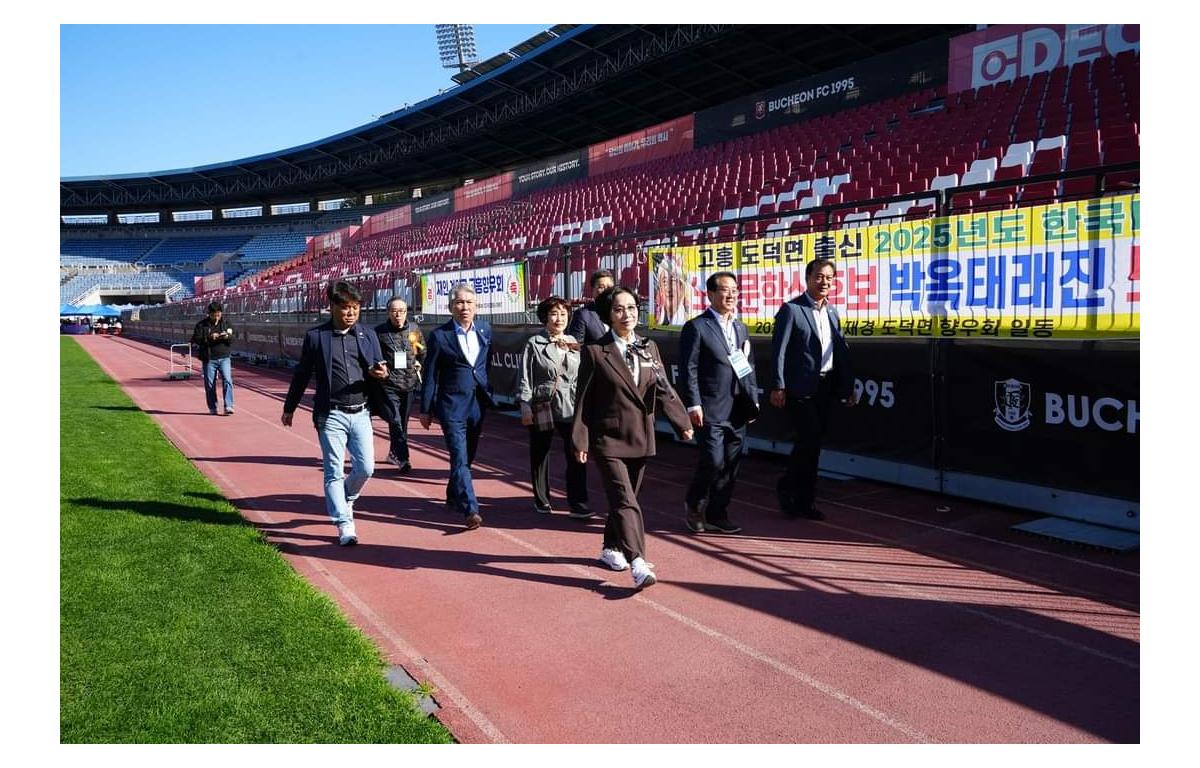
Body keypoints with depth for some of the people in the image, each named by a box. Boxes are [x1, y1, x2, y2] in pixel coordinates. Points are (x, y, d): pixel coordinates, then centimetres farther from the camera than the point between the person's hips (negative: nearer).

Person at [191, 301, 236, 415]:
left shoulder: (226, 324, 8)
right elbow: (196, 339, -7)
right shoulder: (202, 325, 1)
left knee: (227, 380, -13)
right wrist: (209, 338, -21)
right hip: (208, 359, -1)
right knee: (210, 384, 5)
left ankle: (228, 406, -14)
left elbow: (231, 341, 8)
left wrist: (227, 337, -15)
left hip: (224, 358, 1)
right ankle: (212, 408, 16)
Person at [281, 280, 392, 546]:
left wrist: (380, 373, -15)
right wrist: (289, 408, 14)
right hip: (331, 415, -3)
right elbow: (302, 374, 8)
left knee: (365, 468, 3)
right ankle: (345, 525, 5)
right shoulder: (316, 336, 0)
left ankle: (344, 501, 33)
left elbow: (378, 370, 10)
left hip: (361, 413, 3)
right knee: (335, 472, -2)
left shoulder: (368, 335, 7)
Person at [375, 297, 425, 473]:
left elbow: (423, 351, 22)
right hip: (389, 384, -4)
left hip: (409, 383, 5)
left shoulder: (414, 329, 7)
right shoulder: (379, 331, -4)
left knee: (403, 422, 15)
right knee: (395, 422, -12)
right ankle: (403, 459, -12)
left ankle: (394, 453, 34)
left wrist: (419, 364, 13)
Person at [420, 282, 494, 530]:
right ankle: (470, 509, -9)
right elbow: (430, 375, -4)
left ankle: (453, 497, 36)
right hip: (452, 405, -5)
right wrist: (425, 410, -3)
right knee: (459, 458, -9)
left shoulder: (485, 329, 5)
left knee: (467, 456, 16)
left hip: (478, 403, 5)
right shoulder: (439, 336, -7)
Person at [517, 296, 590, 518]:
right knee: (540, 455, 9)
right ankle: (541, 500, 26)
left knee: (577, 454, -7)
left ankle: (577, 504, -2)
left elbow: (580, 378, 14)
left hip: (570, 407, 3)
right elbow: (525, 377, -3)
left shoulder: (573, 344, 10)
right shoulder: (534, 343, -2)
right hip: (541, 406, -2)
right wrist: (525, 405, -9)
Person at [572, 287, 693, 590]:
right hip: (609, 439, -5)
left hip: (641, 438, 5)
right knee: (625, 501, -13)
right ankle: (637, 564, -17)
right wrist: (580, 440, -7)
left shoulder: (649, 348, 8)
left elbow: (663, 390, 4)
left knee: (623, 498, 16)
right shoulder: (595, 352, -6)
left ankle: (611, 548, 34)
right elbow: (584, 398, -5)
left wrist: (682, 422, -7)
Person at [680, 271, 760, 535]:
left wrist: (753, 400, 12)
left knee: (731, 465, 8)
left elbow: (749, 367, 20)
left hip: (738, 411, 7)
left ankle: (717, 513, 20)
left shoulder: (741, 328, 17)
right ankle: (693, 503, 16)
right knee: (713, 462, -9)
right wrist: (693, 404, -15)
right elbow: (689, 369, -10)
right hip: (710, 410, -7)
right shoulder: (696, 327, -5)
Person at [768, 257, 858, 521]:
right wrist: (777, 387, -16)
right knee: (809, 439, -10)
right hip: (799, 388, -7)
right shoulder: (791, 309, -7)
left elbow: (842, 351, 16)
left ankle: (804, 499, 20)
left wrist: (848, 386, 12)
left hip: (825, 388, 7)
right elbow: (778, 350, -11)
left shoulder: (832, 312, 14)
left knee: (812, 443, 11)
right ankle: (787, 488, 11)